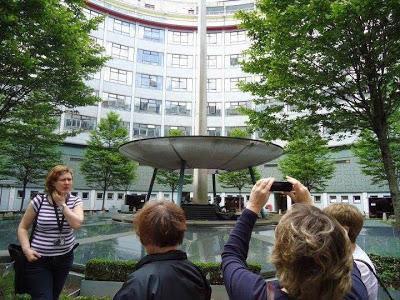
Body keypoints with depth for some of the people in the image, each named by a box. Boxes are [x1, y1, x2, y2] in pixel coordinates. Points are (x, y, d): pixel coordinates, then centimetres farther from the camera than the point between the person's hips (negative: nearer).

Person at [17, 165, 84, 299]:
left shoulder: (75, 201, -5)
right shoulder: (39, 201, -10)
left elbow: (76, 224, -21)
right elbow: (23, 228, -1)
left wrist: (62, 204, -17)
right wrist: (26, 249, -14)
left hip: (64, 258, 3)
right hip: (39, 259, -3)